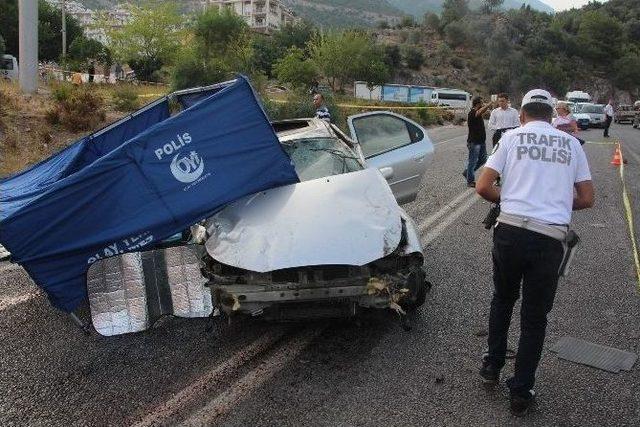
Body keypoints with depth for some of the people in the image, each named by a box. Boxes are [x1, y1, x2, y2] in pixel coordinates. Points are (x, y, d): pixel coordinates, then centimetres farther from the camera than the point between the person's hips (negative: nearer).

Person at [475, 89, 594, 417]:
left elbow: (483, 187, 0)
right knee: (534, 317, 13)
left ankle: (492, 366, 34)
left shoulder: (512, 137, 6)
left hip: (511, 231, 0)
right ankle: (521, 393, 21)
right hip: (550, 239, 1)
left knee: (502, 299, 25)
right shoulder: (571, 144, 11)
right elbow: (587, 199, 12)